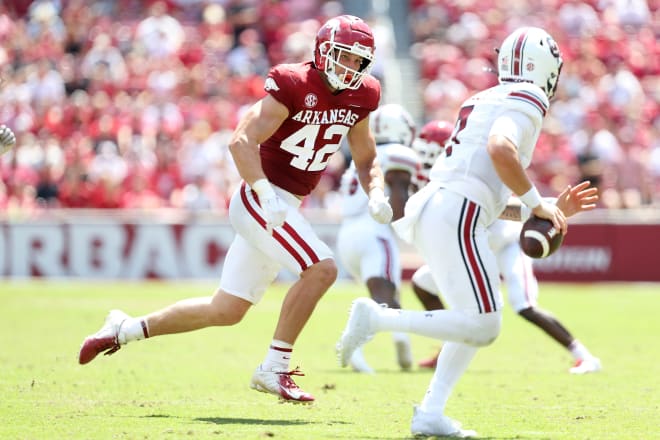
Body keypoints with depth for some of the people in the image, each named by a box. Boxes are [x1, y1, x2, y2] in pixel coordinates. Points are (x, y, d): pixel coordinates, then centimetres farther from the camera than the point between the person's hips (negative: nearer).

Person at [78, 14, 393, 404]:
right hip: (261, 200, -8)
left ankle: (125, 329, 28)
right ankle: (274, 370, -15)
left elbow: (367, 160, 19)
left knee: (225, 311, 12)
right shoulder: (294, 86, -16)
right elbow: (241, 141, -22)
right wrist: (266, 194, -34)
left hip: (285, 208, 8)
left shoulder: (359, 98, 7)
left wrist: (376, 195, -2)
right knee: (322, 268, -24)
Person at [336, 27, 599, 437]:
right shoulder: (527, 100, -1)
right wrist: (537, 203, -12)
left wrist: (548, 209, 25)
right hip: (457, 216, -10)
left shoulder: (484, 102, 26)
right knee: (482, 325, -9)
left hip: (431, 213, 10)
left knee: (477, 322, 16)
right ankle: (377, 317, -12)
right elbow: (500, 149, -22)